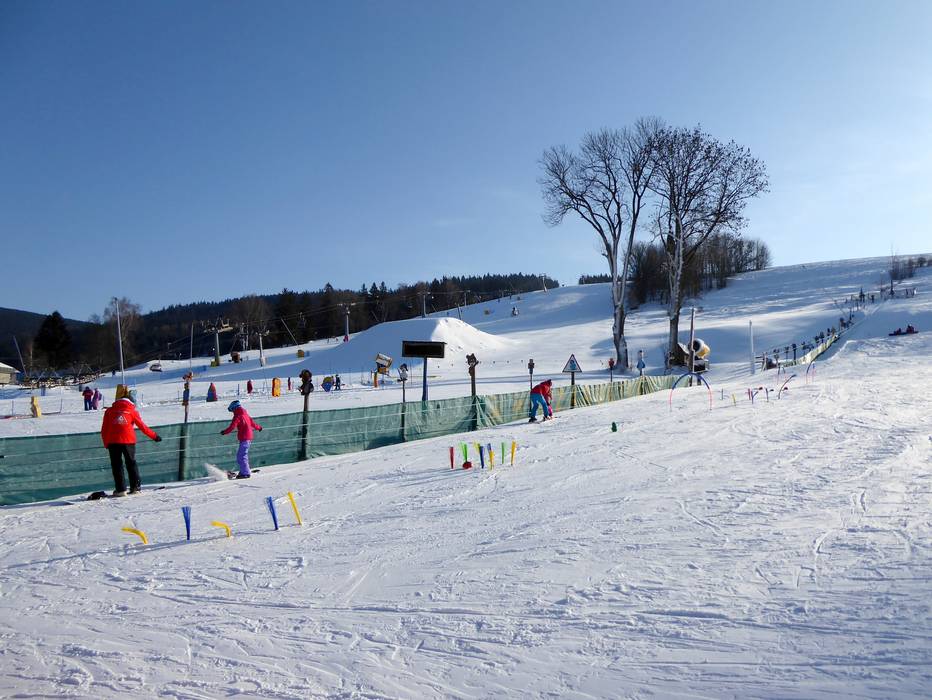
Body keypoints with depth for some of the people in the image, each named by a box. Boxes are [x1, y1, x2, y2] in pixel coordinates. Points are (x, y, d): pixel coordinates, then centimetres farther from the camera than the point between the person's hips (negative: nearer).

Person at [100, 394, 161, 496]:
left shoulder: (109, 411, 11)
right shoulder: (132, 411, 8)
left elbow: (104, 430, 9)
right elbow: (142, 427, 10)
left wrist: (106, 444, 16)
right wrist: (154, 436, 18)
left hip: (113, 442, 0)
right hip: (128, 441, 0)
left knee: (116, 465, 6)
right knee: (131, 463, 14)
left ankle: (120, 489, 2)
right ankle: (135, 487, 14)